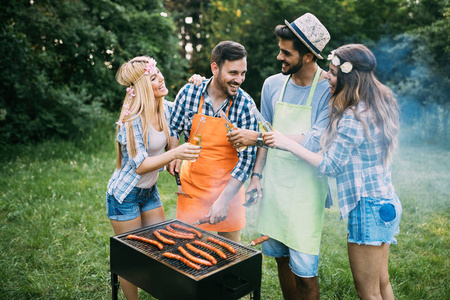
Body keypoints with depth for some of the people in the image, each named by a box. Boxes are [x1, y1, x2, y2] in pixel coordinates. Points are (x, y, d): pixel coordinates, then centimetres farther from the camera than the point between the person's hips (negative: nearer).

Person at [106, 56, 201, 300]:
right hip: (125, 195, -7)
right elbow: (140, 166, -26)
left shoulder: (163, 109, -4)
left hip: (150, 191, 7)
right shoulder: (133, 120, -25)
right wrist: (175, 154, -39)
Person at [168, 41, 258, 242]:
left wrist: (224, 200, -20)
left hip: (228, 187, -1)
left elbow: (247, 157, -15)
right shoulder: (189, 92, -10)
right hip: (192, 184, 1)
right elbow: (174, 127, 7)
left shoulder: (245, 104, -15)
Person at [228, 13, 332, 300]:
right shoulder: (273, 85, 5)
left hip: (305, 189, -5)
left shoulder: (329, 90, -12)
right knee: (280, 257, 16)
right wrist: (257, 174, 7)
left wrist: (258, 136, -19)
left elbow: (316, 141, -20)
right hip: (274, 182, 5)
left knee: (304, 269, 0)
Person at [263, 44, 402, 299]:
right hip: (385, 201, 10)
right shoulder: (380, 103, 6)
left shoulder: (353, 118, -23)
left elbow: (330, 165, -19)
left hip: (367, 206, -10)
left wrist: (288, 143, -16)